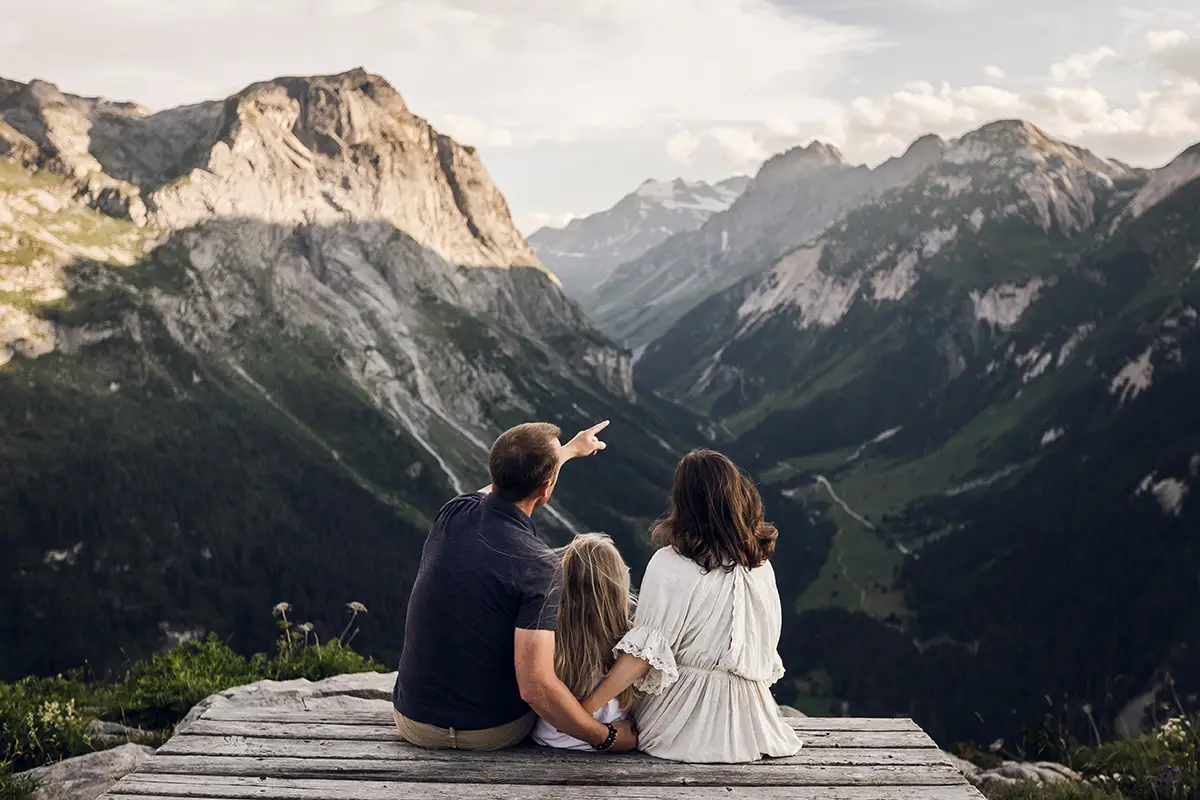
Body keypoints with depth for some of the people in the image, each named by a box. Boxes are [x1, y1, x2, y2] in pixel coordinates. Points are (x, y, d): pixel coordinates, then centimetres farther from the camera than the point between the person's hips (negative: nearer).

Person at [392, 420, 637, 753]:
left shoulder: (452, 515, -8)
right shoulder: (539, 566, -25)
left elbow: (505, 486, 18)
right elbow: (536, 687, -29)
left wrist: (570, 449, 34)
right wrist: (607, 737, -15)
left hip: (413, 723, 4)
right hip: (494, 732, -4)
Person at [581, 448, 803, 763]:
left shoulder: (671, 564, -15)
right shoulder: (761, 564, 2)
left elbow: (644, 652, -18)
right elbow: (766, 651, 11)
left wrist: (587, 707, -15)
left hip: (686, 715, -5)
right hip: (748, 711, 5)